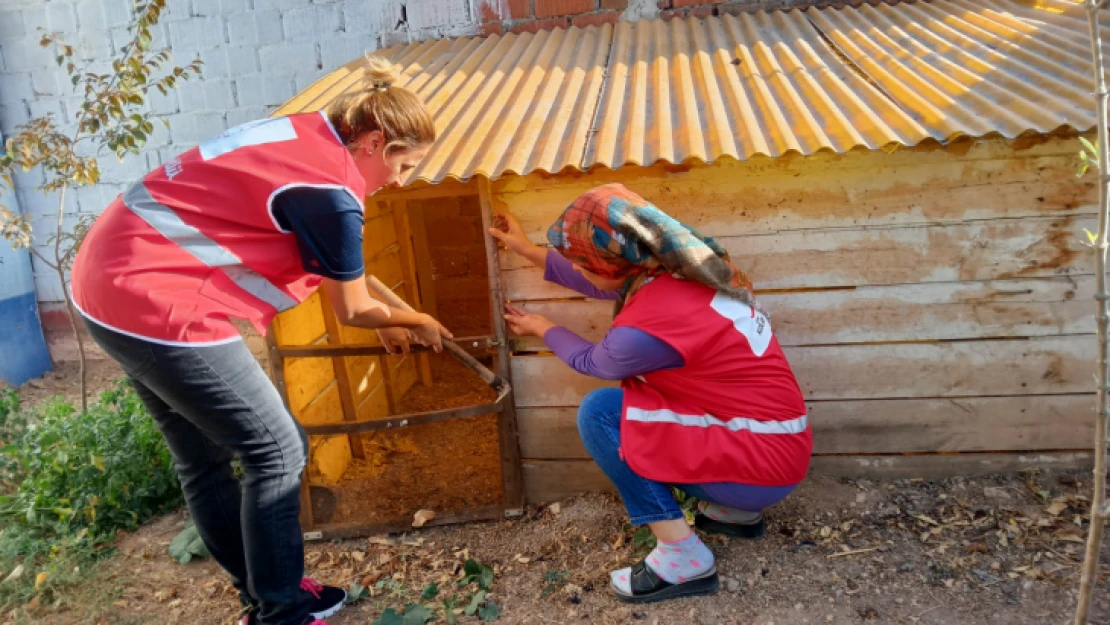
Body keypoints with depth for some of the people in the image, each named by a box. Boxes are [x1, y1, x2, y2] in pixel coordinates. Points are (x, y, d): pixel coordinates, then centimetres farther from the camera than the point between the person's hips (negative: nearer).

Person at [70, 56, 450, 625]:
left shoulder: (305, 133, 9)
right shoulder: (330, 193, -19)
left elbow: (335, 272, 22)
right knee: (276, 453, 2)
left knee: (203, 459, 18)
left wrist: (384, 319, 28)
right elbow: (351, 310, -4)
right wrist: (416, 321, 14)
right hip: (158, 303, -10)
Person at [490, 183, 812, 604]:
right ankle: (733, 512, 22)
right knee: (635, 392, 17)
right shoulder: (676, 267, -3)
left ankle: (683, 558, -5)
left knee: (599, 411, -11)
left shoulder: (645, 328, -25)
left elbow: (589, 361, 0)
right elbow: (605, 284, 18)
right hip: (780, 445, 8)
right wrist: (529, 250, 27)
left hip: (761, 465, -8)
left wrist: (541, 328, 20)